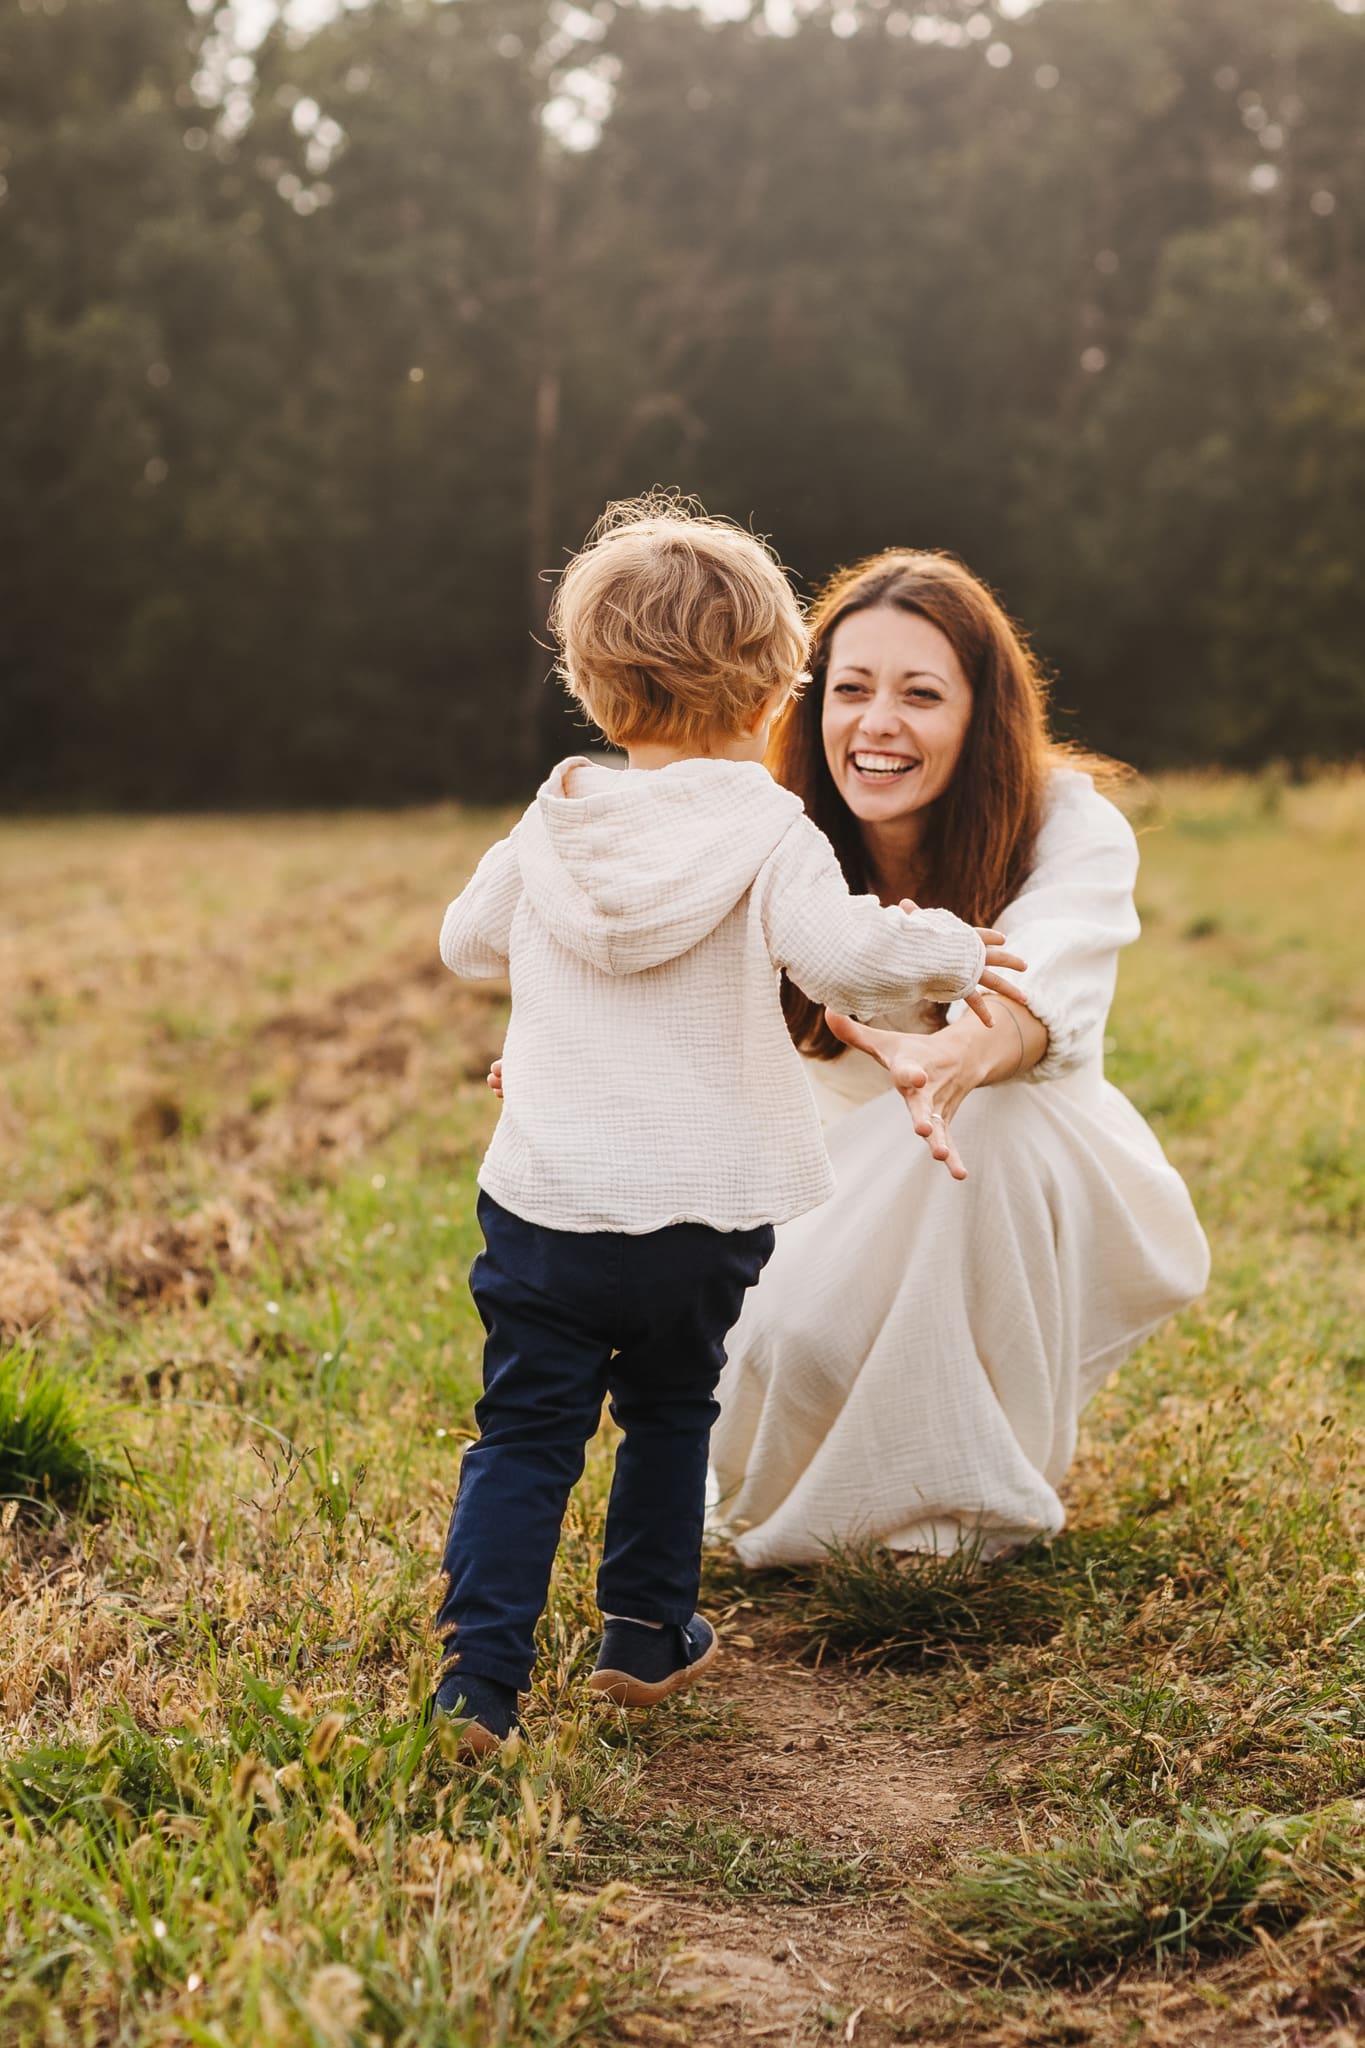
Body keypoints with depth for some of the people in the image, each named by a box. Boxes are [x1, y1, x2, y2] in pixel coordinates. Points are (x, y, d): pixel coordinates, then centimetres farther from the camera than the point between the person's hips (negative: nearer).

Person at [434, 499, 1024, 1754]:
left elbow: (465, 942, 20)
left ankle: (478, 1685, 0)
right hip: (701, 1216, -1)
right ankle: (649, 1638, 30)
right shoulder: (766, 830, -8)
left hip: (546, 1203, 2)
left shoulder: (548, 832, 5)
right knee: (669, 1412, 21)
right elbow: (840, 953, -23)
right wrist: (948, 953, -6)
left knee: (525, 1438, 7)